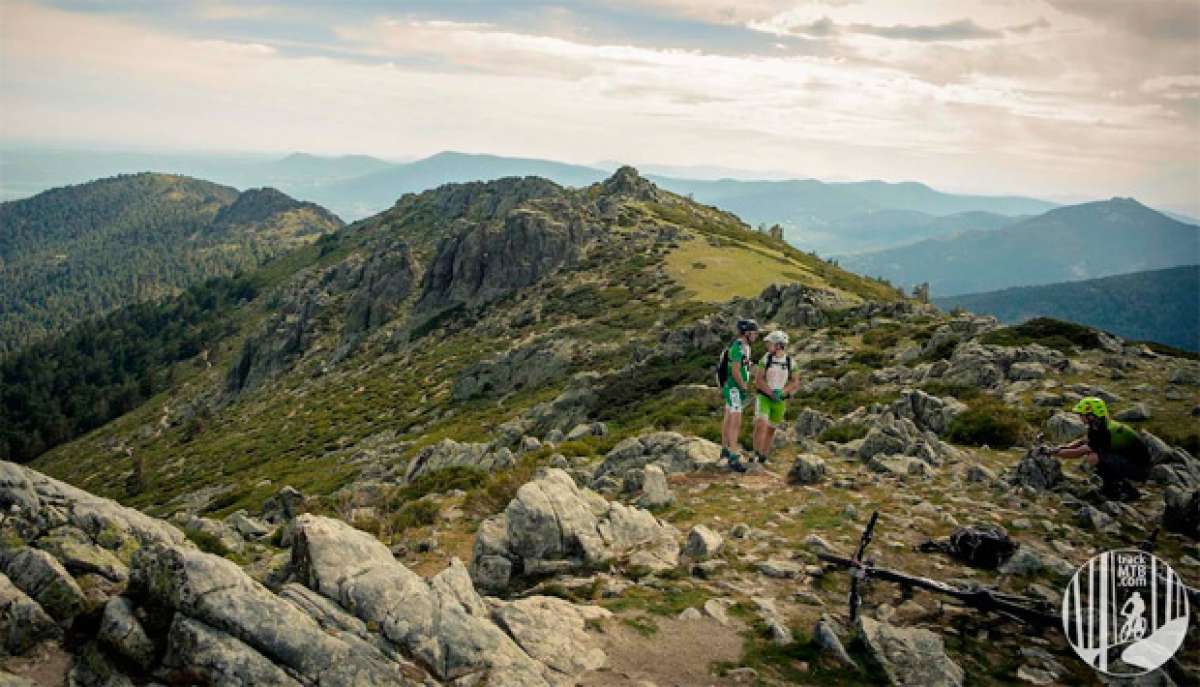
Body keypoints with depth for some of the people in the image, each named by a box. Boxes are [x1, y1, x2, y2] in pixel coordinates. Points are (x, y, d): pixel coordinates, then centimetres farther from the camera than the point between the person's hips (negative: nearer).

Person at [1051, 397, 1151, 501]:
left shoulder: (1106, 432, -25)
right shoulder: (1100, 426, 2)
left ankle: (1128, 491, -10)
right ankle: (1111, 485, 11)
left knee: (1093, 458, -26)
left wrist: (1054, 452, -11)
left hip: (1140, 469, -9)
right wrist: (1063, 448, 1)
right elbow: (1081, 441, 17)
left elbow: (1078, 453, -20)